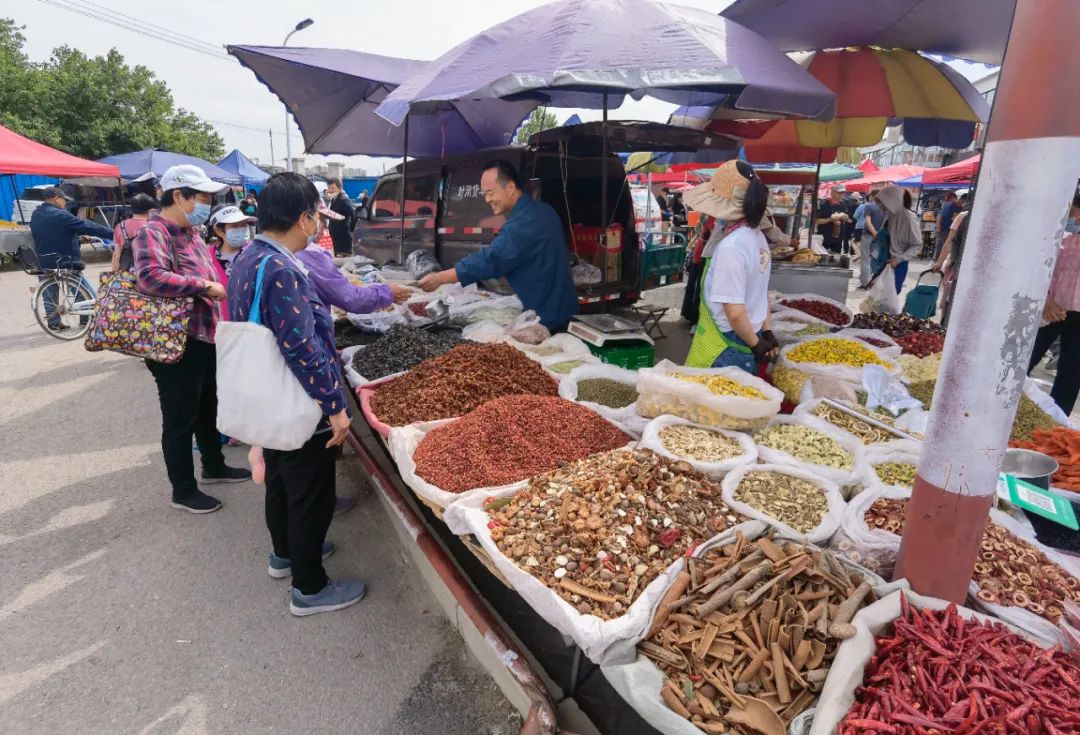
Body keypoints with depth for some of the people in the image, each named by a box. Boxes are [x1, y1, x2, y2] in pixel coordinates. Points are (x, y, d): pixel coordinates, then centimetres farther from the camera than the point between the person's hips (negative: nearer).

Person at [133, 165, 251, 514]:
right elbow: (151, 277, -34)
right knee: (180, 419, 4)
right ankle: (183, 491, 19)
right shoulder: (153, 232, -17)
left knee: (207, 409, 23)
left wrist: (217, 288, 9)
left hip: (204, 338, 10)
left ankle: (214, 466, 41)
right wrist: (203, 286, -26)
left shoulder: (191, 232, 12)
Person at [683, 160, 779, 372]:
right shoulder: (758, 237, 5)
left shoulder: (731, 247, -22)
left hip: (726, 350, -8)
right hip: (748, 344, 8)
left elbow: (734, 312, -22)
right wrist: (766, 333, 16)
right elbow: (760, 292, 12)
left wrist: (756, 344, -9)